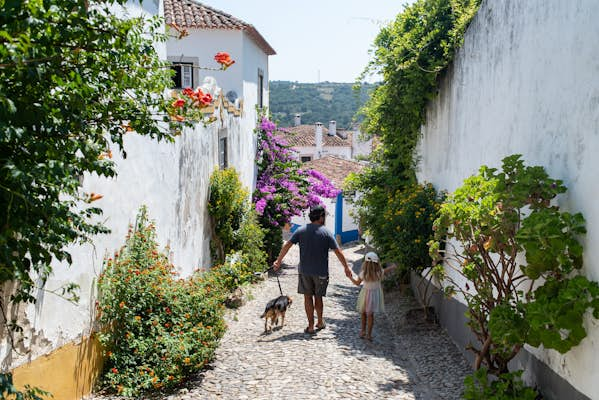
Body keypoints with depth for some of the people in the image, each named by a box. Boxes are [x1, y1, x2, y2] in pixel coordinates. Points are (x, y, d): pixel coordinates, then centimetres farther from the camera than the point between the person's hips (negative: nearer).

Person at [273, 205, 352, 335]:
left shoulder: (301, 230, 0)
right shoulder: (326, 232, -6)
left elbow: (287, 245, -2)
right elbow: (338, 252, -7)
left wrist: (278, 261, 6)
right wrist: (346, 267, 3)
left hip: (304, 270, 1)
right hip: (321, 271, -1)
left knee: (308, 297, 7)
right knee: (318, 297, 14)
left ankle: (311, 326, 9)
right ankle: (320, 322, 30)